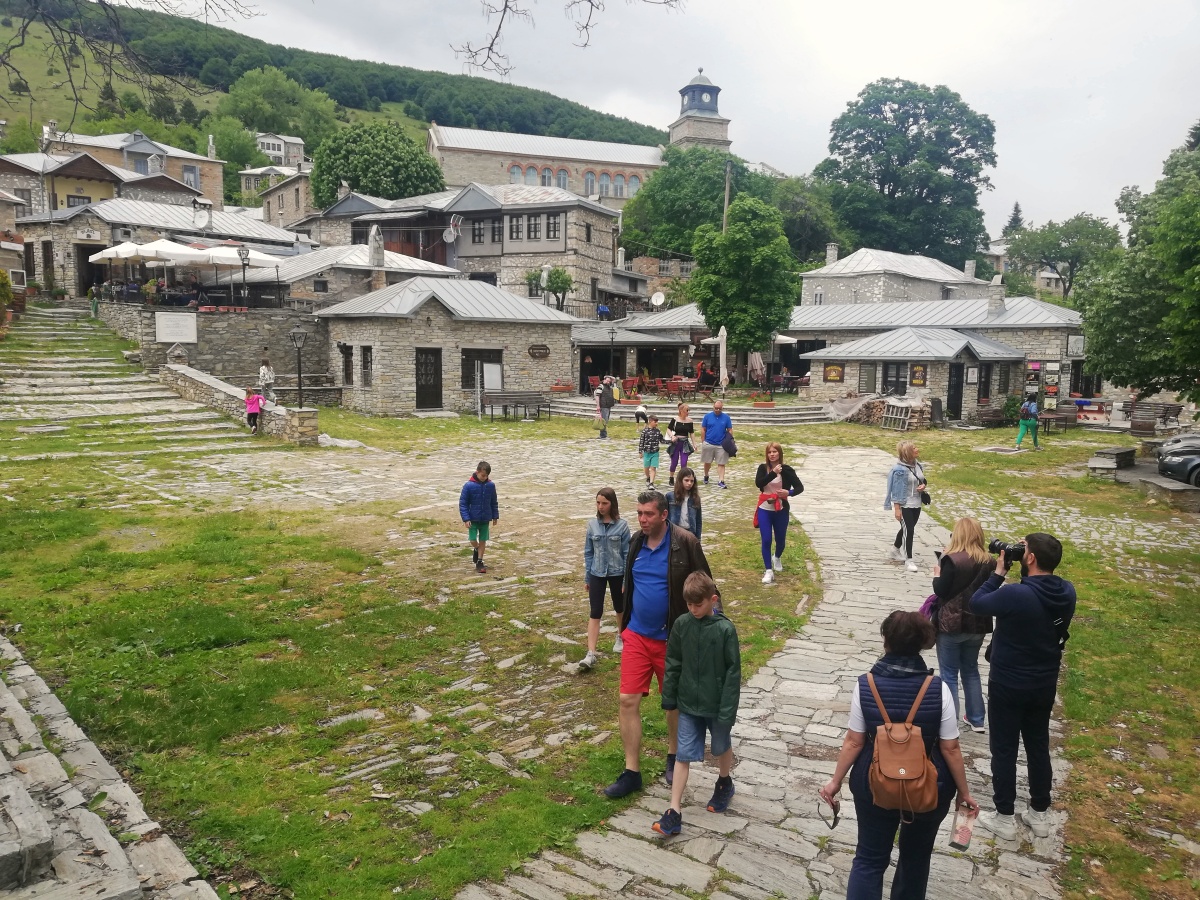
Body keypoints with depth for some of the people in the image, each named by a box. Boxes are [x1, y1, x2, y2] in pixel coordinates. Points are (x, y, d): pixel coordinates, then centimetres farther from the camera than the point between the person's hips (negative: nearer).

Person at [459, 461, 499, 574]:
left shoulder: (491, 485, -4)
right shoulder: (469, 486, -14)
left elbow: (494, 502, 8)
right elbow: (462, 503, -10)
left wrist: (495, 516, 9)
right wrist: (466, 519, -14)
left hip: (485, 519, 2)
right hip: (473, 519, -2)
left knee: (483, 541, 7)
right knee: (473, 540, -4)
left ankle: (479, 562, 20)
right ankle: (476, 549, 30)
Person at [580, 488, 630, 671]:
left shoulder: (622, 525, -11)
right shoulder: (592, 524, -3)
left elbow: (627, 553, -7)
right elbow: (588, 552, 3)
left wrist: (627, 579, -7)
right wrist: (587, 577, 5)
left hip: (617, 574, -1)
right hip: (597, 574, 1)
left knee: (619, 608, 18)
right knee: (595, 613, -4)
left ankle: (620, 637, 44)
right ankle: (591, 654, -5)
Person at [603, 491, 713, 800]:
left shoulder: (684, 543, -15)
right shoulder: (636, 542, 2)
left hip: (672, 638, -4)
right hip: (637, 636, 4)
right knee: (628, 701, 0)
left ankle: (673, 757, 37)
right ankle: (632, 772, 11)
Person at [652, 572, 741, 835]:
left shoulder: (725, 629, -16)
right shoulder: (681, 624, -7)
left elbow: (733, 672, -13)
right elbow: (673, 664, 2)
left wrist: (728, 709, -14)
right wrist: (669, 698, 4)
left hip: (716, 705, -2)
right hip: (688, 704, 2)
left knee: (721, 747, 21)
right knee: (683, 755, 2)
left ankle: (724, 782, 49)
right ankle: (674, 812, 5)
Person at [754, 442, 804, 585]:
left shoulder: (787, 470, -8)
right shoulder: (763, 468, -3)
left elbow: (800, 487, -5)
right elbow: (758, 483, -19)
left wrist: (789, 492, -25)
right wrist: (773, 473, -28)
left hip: (781, 510, 0)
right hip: (764, 510, 0)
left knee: (780, 540, 15)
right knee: (766, 540, -5)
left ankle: (777, 558, 48)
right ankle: (768, 571, 3)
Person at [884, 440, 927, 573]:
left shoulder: (917, 465, 2)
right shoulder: (900, 469, -21)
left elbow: (922, 479, 18)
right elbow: (897, 490, -19)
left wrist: (923, 485, -6)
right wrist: (897, 508, -20)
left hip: (916, 504, 8)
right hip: (904, 505, -8)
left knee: (907, 529, 19)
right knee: (908, 530, -7)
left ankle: (895, 549, 41)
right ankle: (908, 560, 3)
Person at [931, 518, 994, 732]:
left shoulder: (952, 560, -17)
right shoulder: (987, 561, -1)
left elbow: (941, 591, -12)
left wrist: (937, 575, 4)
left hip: (951, 624, -5)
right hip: (977, 624, 6)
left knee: (948, 674, 5)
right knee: (971, 670, 20)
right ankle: (976, 719, 26)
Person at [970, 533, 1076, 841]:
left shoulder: (1014, 594, -29)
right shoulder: (1067, 592, -8)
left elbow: (975, 604, -13)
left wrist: (999, 573, -7)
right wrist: (1011, 575, -2)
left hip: (1008, 685, -6)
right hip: (1045, 684, 6)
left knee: (1004, 750, 9)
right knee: (1038, 747, 20)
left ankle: (1004, 818, 21)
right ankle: (1040, 815, 33)